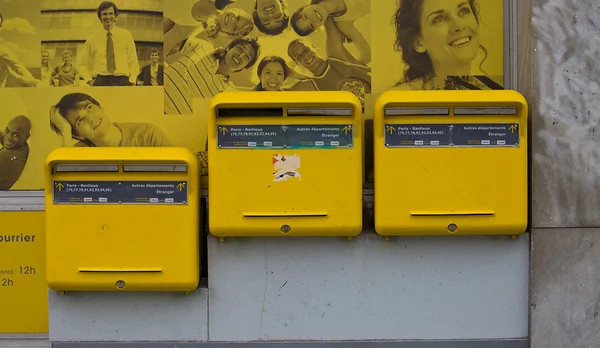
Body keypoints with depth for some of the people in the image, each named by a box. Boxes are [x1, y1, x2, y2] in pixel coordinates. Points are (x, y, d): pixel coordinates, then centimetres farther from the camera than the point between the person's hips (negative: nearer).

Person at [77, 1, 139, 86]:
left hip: (122, 81, 0)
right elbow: (82, 63, 17)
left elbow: (133, 62, 11)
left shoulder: (126, 35, 11)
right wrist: (89, 80, 2)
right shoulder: (93, 38, 11)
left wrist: (131, 82, -3)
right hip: (100, 81, 0)